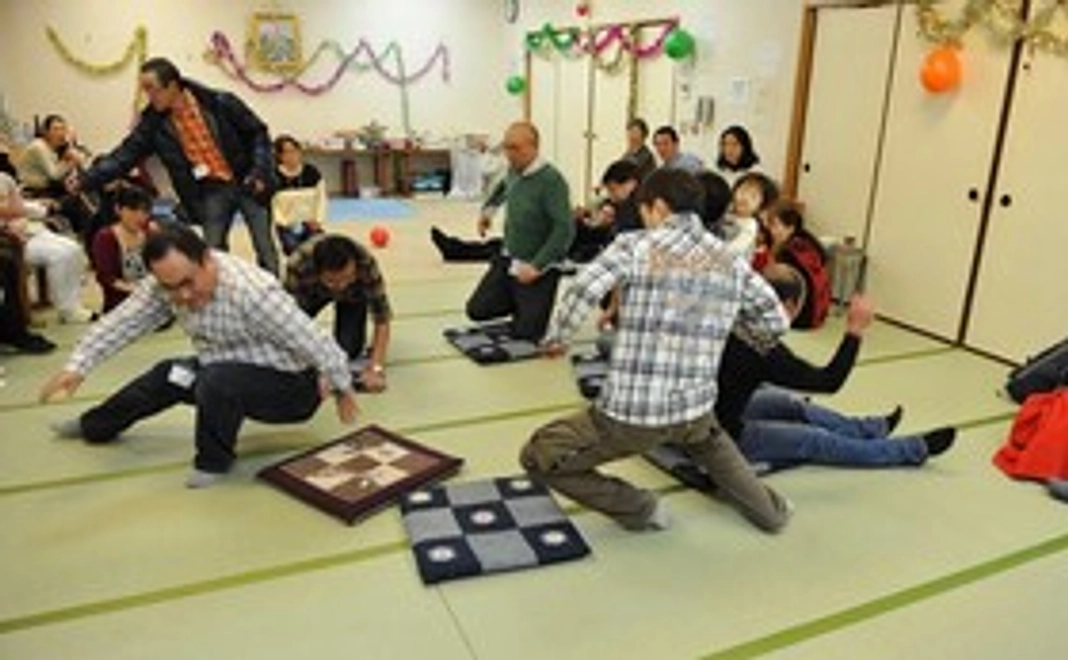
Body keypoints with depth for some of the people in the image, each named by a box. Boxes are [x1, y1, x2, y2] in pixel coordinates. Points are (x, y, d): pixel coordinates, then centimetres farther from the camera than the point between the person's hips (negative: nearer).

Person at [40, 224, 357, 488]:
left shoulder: (251, 292, -34)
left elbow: (313, 341, -28)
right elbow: (121, 322, -5)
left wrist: (342, 388, -16)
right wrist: (77, 366, -15)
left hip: (290, 384, -8)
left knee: (217, 380, -33)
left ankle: (213, 461, -7)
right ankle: (92, 427, 41)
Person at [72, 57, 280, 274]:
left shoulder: (221, 103, -12)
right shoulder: (154, 122, -2)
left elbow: (258, 133, -5)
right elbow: (126, 154, -1)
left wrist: (259, 172, -15)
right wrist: (87, 179, -11)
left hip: (247, 184, -3)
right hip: (211, 191, 4)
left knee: (266, 252, 0)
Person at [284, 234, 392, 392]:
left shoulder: (366, 265, -41)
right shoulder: (298, 266, -42)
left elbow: (382, 319, -34)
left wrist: (376, 368, -42)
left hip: (353, 293, -1)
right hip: (311, 290, 1)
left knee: (348, 350, -18)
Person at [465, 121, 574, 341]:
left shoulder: (551, 180, -23)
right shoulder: (514, 170, 1)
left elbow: (565, 229, -28)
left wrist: (536, 266, -29)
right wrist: (489, 208, 18)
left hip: (538, 268, -7)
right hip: (508, 260, 7)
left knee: (524, 333, -5)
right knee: (477, 310, 6)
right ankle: (521, 304, 29)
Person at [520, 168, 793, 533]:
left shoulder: (636, 245, -7)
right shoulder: (732, 263, 6)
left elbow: (581, 291, -18)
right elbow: (776, 322, 13)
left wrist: (555, 338, -1)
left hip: (630, 413, -6)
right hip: (694, 408, 6)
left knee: (538, 458, 13)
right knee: (708, 437, 43)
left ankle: (639, 508, 15)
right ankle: (768, 510, 46)